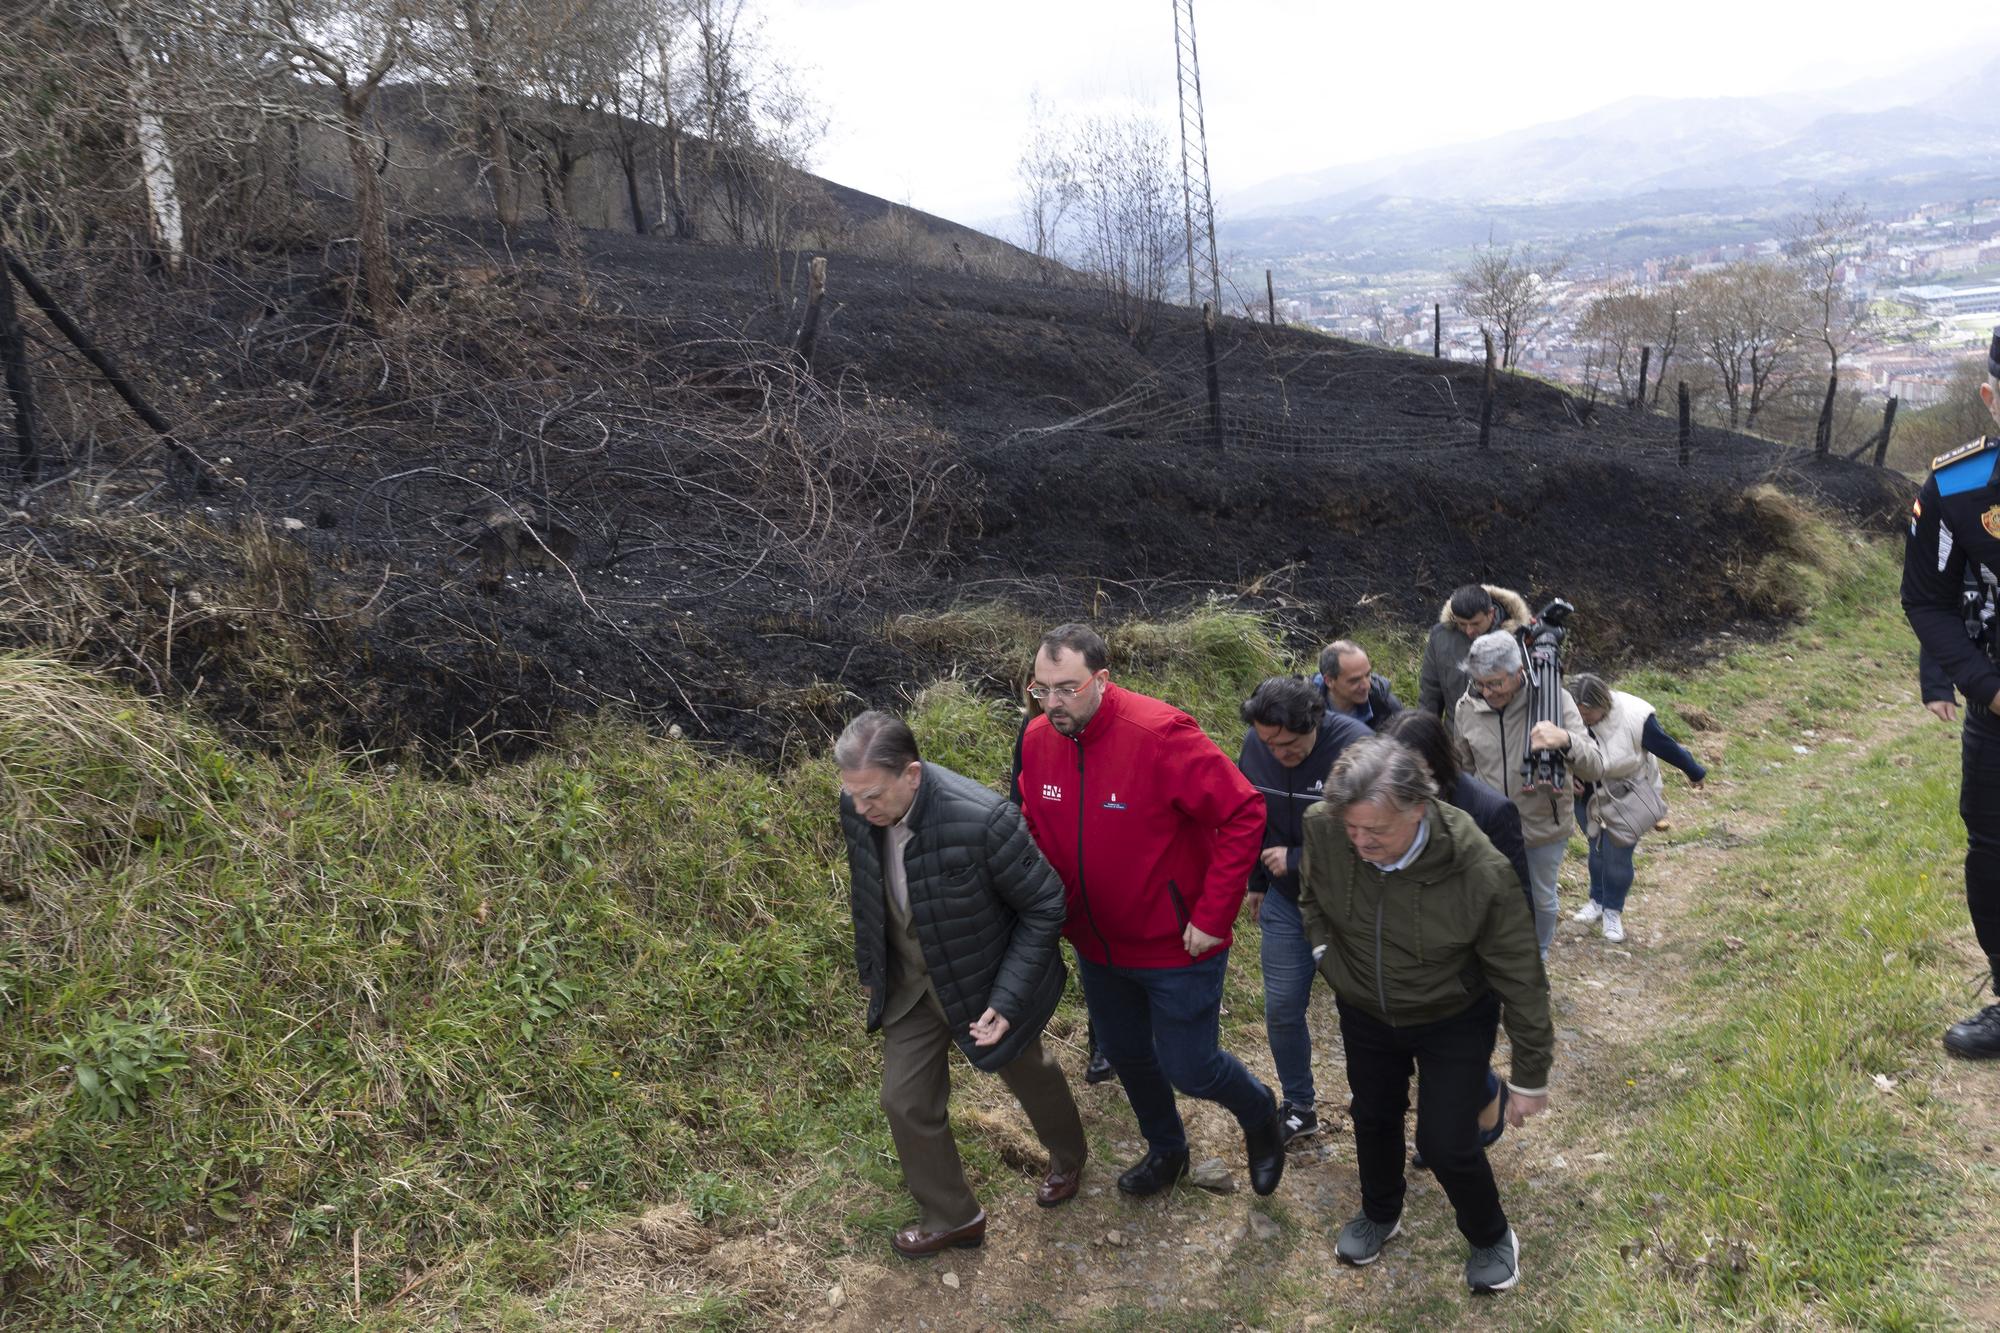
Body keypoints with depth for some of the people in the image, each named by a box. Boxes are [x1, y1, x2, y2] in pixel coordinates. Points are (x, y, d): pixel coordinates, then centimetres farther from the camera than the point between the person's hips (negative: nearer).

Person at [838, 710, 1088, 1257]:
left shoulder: (983, 821, -37)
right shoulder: (857, 808, -20)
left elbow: (1045, 906, -23)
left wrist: (1007, 1000, -24)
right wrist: (870, 967, 10)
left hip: (987, 981, -4)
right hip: (910, 984, 4)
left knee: (1027, 1074, 23)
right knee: (905, 1101, 9)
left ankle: (1068, 1158, 56)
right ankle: (950, 1217, 35)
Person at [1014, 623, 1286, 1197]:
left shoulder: (1159, 734, -27)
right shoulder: (1037, 739, -8)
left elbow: (1244, 814, -25)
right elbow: (1035, 827, 9)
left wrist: (1212, 916, -23)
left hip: (1176, 946, -6)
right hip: (1097, 944, 6)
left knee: (1188, 1067, 3)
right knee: (1126, 1054, 22)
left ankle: (1259, 1113, 38)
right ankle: (1166, 1150, 51)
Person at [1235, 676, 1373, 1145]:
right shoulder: (1255, 746, -10)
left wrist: (1295, 860, -24)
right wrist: (1257, 883, 15)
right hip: (1286, 900, 4)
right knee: (1282, 1009, 6)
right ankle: (1299, 1107, 27)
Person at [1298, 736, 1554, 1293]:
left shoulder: (1480, 871, -36)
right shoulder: (1322, 828, -28)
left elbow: (1521, 978, -21)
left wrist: (1529, 1078, -13)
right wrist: (1326, 954, -6)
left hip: (1454, 1022, -3)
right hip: (1364, 1013, 4)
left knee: (1446, 1144, 0)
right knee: (1373, 1117, 21)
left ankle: (1491, 1237, 33)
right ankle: (1380, 1215, 51)